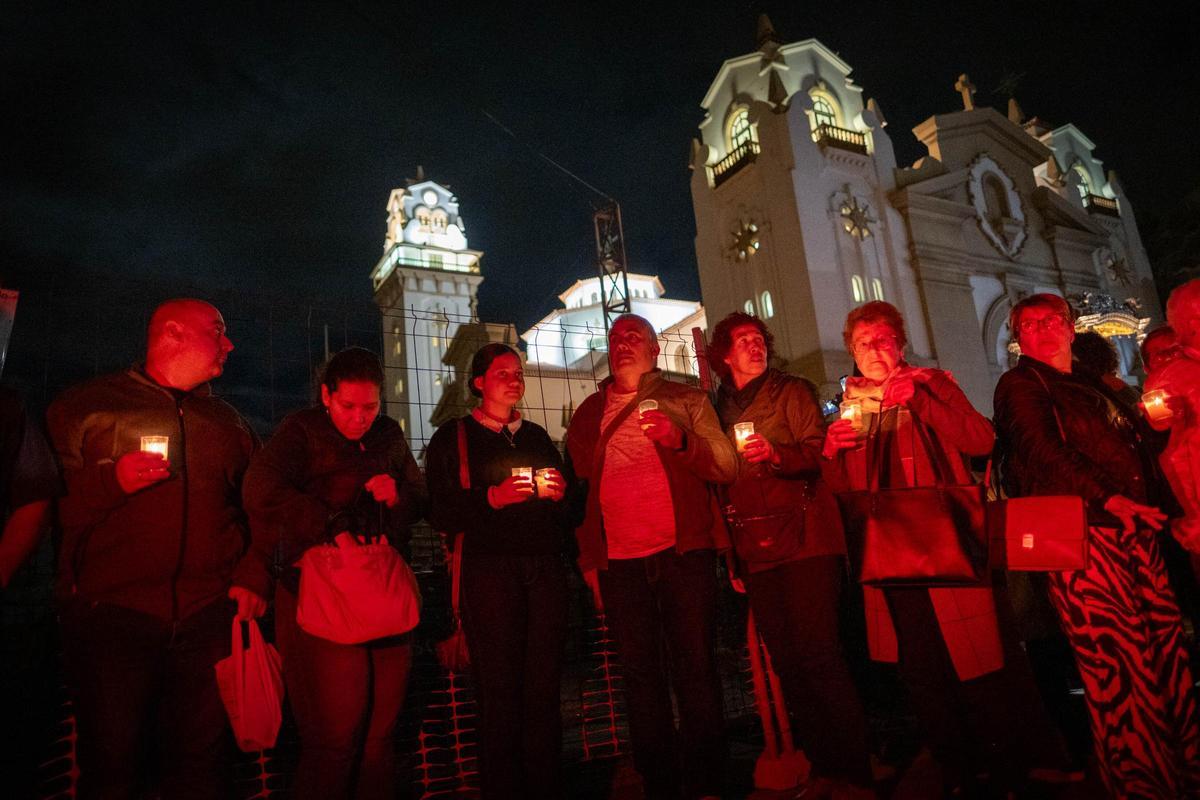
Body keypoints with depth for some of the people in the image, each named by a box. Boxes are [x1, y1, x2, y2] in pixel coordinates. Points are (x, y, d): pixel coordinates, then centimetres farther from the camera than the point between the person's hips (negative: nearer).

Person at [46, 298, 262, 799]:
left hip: (208, 617, 3)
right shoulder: (86, 406, 5)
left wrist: (252, 576, 5)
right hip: (109, 612, -3)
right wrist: (112, 482, -14)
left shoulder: (227, 421, 16)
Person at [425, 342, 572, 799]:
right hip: (489, 570, -3)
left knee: (544, 687, 4)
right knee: (499, 689, -2)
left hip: (546, 569, 4)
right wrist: (493, 497, -14)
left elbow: (567, 504, 21)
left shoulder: (536, 436, 20)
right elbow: (441, 513, -2)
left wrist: (557, 490, 0)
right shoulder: (452, 438, 8)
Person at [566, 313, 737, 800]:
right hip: (619, 560, 2)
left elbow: (727, 467, 0)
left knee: (695, 667, 1)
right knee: (640, 673, 7)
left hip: (683, 550, -2)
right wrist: (588, 559, 11)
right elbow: (579, 489, 17)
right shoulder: (587, 415, 16)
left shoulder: (686, 401, 8)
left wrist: (680, 440, -18)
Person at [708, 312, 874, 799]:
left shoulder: (793, 392, 7)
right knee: (786, 662, 6)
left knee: (817, 655, -8)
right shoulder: (720, 409, 18)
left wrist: (778, 454, -25)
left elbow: (817, 451, -4)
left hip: (804, 539, -4)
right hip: (756, 550, 4)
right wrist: (731, 554, 16)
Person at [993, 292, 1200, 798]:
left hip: (1133, 529, 7)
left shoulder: (1090, 386, 26)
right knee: (1121, 669, -8)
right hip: (1079, 533, -7)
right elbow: (1043, 450, -11)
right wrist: (1111, 499, -17)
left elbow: (1133, 449, 29)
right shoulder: (1020, 384, 2)